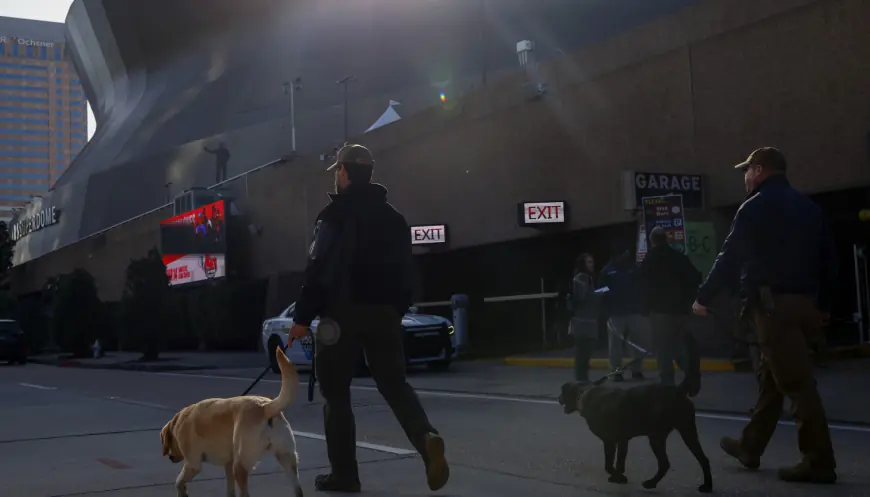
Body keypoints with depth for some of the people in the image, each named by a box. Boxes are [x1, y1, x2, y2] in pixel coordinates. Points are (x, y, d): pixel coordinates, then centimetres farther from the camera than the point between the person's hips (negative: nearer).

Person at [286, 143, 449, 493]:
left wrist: (303, 317, -11)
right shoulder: (393, 217, 13)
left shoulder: (336, 214, -7)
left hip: (343, 313, -5)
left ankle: (344, 473, 9)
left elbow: (319, 269, -14)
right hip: (384, 313, 5)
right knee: (395, 386, 11)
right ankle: (427, 438, -15)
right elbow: (404, 270, 15)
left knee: (336, 393, 7)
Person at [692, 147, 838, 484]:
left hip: (774, 303, -8)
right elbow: (828, 258, 16)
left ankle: (819, 462, -7)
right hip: (806, 303, 8)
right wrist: (824, 304, 21)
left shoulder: (757, 207, -5)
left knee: (796, 383, -8)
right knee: (771, 377, 16)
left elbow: (730, 258, -8)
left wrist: (703, 297, 0)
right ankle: (750, 447, 25)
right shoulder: (808, 207, 17)